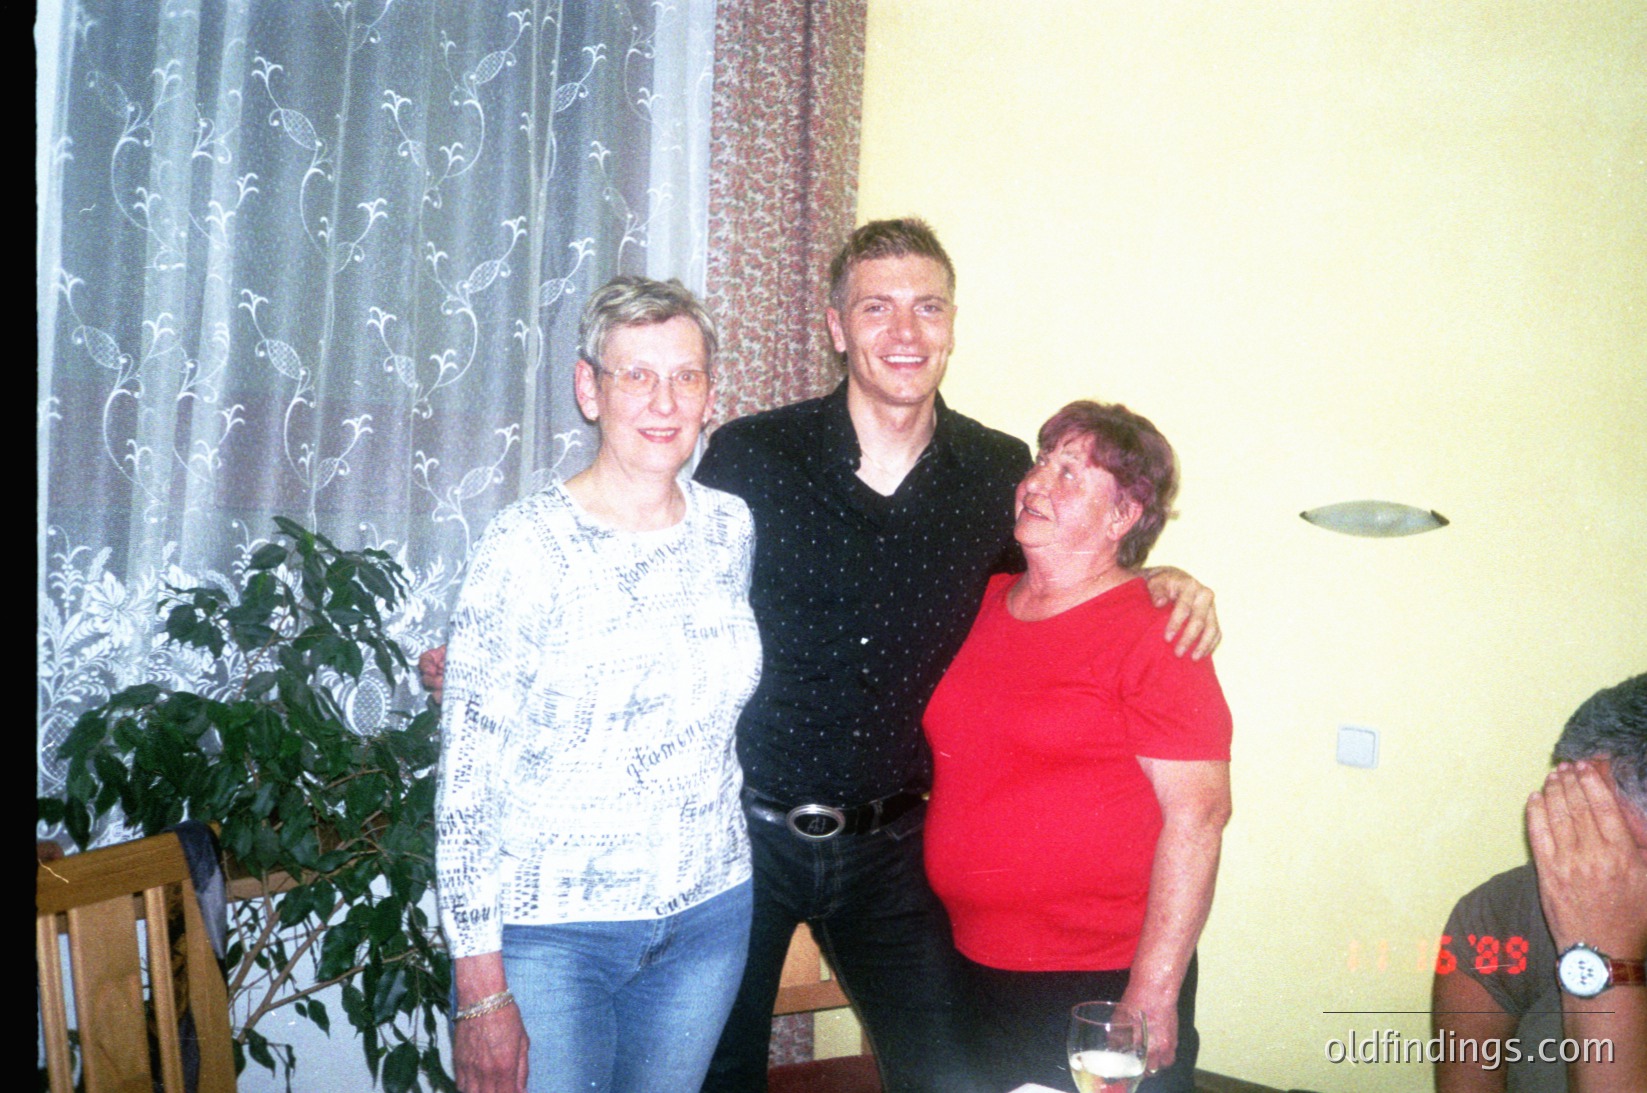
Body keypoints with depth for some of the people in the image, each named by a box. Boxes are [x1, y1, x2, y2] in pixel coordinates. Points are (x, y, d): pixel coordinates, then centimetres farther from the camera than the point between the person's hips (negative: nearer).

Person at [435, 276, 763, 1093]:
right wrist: (481, 988, -14)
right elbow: (466, 771, -14)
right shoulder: (526, 545, -15)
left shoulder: (730, 527, 1)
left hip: (708, 915, 5)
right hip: (548, 931, -5)